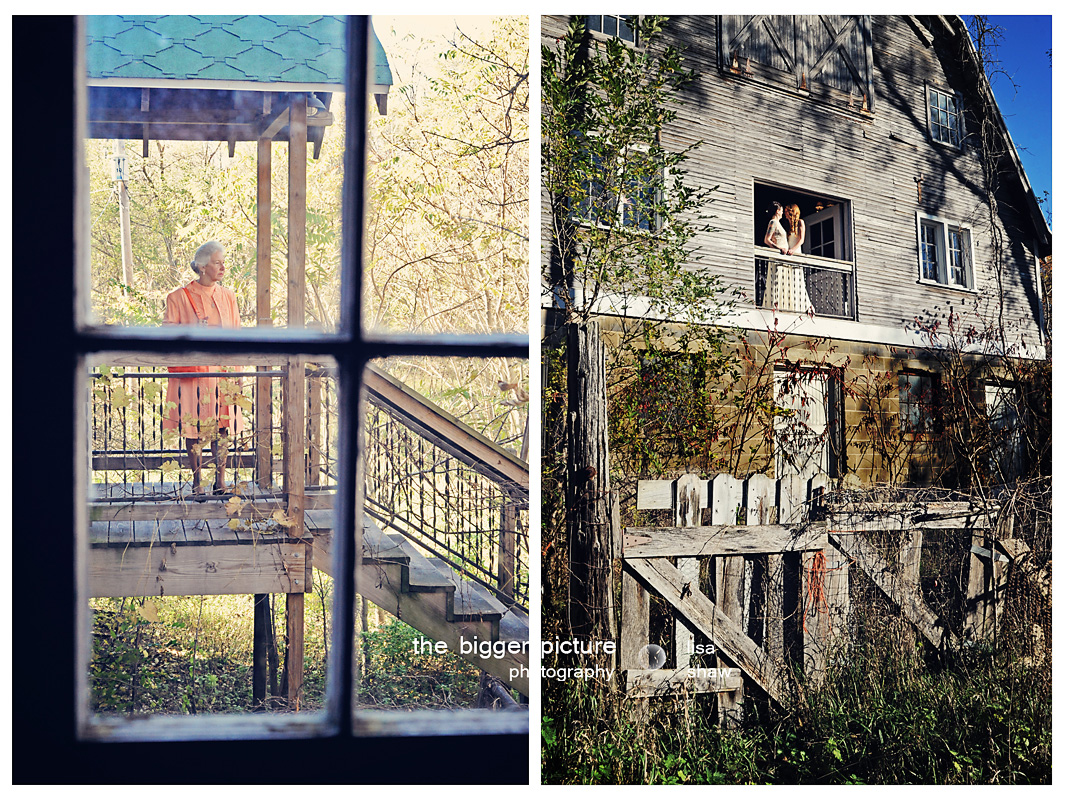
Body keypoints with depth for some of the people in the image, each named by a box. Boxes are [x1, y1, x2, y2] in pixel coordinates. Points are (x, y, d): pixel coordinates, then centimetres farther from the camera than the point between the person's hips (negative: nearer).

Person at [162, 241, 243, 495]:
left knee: (222, 425, 2)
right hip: (192, 371, -3)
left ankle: (221, 479, 10)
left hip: (222, 371, 3)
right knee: (194, 425, 1)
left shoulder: (228, 296, 10)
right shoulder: (178, 297, -2)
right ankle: (197, 481, 11)